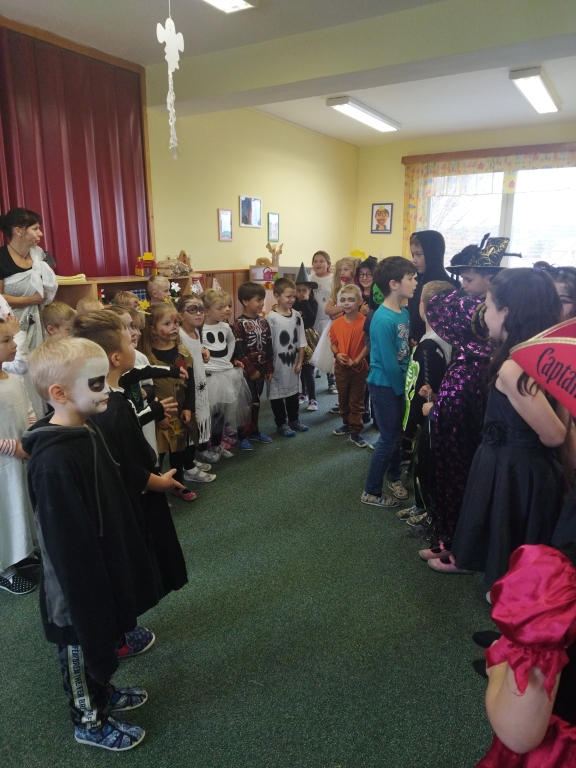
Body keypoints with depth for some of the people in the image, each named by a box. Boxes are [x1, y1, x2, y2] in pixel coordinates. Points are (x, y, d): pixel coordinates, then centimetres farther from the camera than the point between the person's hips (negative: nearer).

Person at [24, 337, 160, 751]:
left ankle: (102, 693, 51)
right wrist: (86, 588, -18)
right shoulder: (53, 460, -32)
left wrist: (122, 565, 17)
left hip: (103, 565, 8)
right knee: (83, 646, 16)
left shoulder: (87, 433, -3)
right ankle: (89, 721, 40)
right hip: (78, 579, -8)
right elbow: (67, 540, -26)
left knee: (103, 637, 27)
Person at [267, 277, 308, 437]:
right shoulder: (271, 318, -16)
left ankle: (293, 419, 35)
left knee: (293, 391, 18)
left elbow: (301, 343, 5)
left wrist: (299, 362, 2)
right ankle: (281, 423, 22)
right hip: (277, 364, -5)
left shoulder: (296, 316, 0)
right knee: (277, 393, 7)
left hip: (293, 363, 5)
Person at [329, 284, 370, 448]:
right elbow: (333, 343, 6)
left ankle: (356, 431, 14)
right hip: (340, 367, 5)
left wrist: (356, 360, -18)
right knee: (343, 399, 18)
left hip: (359, 367, -4)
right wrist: (337, 354, -13)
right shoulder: (337, 323, -1)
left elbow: (368, 345, -12)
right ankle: (347, 424, 36)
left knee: (357, 401, 6)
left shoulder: (364, 322, -14)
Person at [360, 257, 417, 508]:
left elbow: (406, 350, 7)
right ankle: (371, 492, 18)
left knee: (398, 433, 20)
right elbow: (389, 364, -22)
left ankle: (394, 477, 41)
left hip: (399, 382, 7)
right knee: (388, 438, 3)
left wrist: (408, 383, 1)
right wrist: (402, 388, -11)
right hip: (384, 385, -7)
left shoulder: (404, 312, 1)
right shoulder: (383, 320, -24)